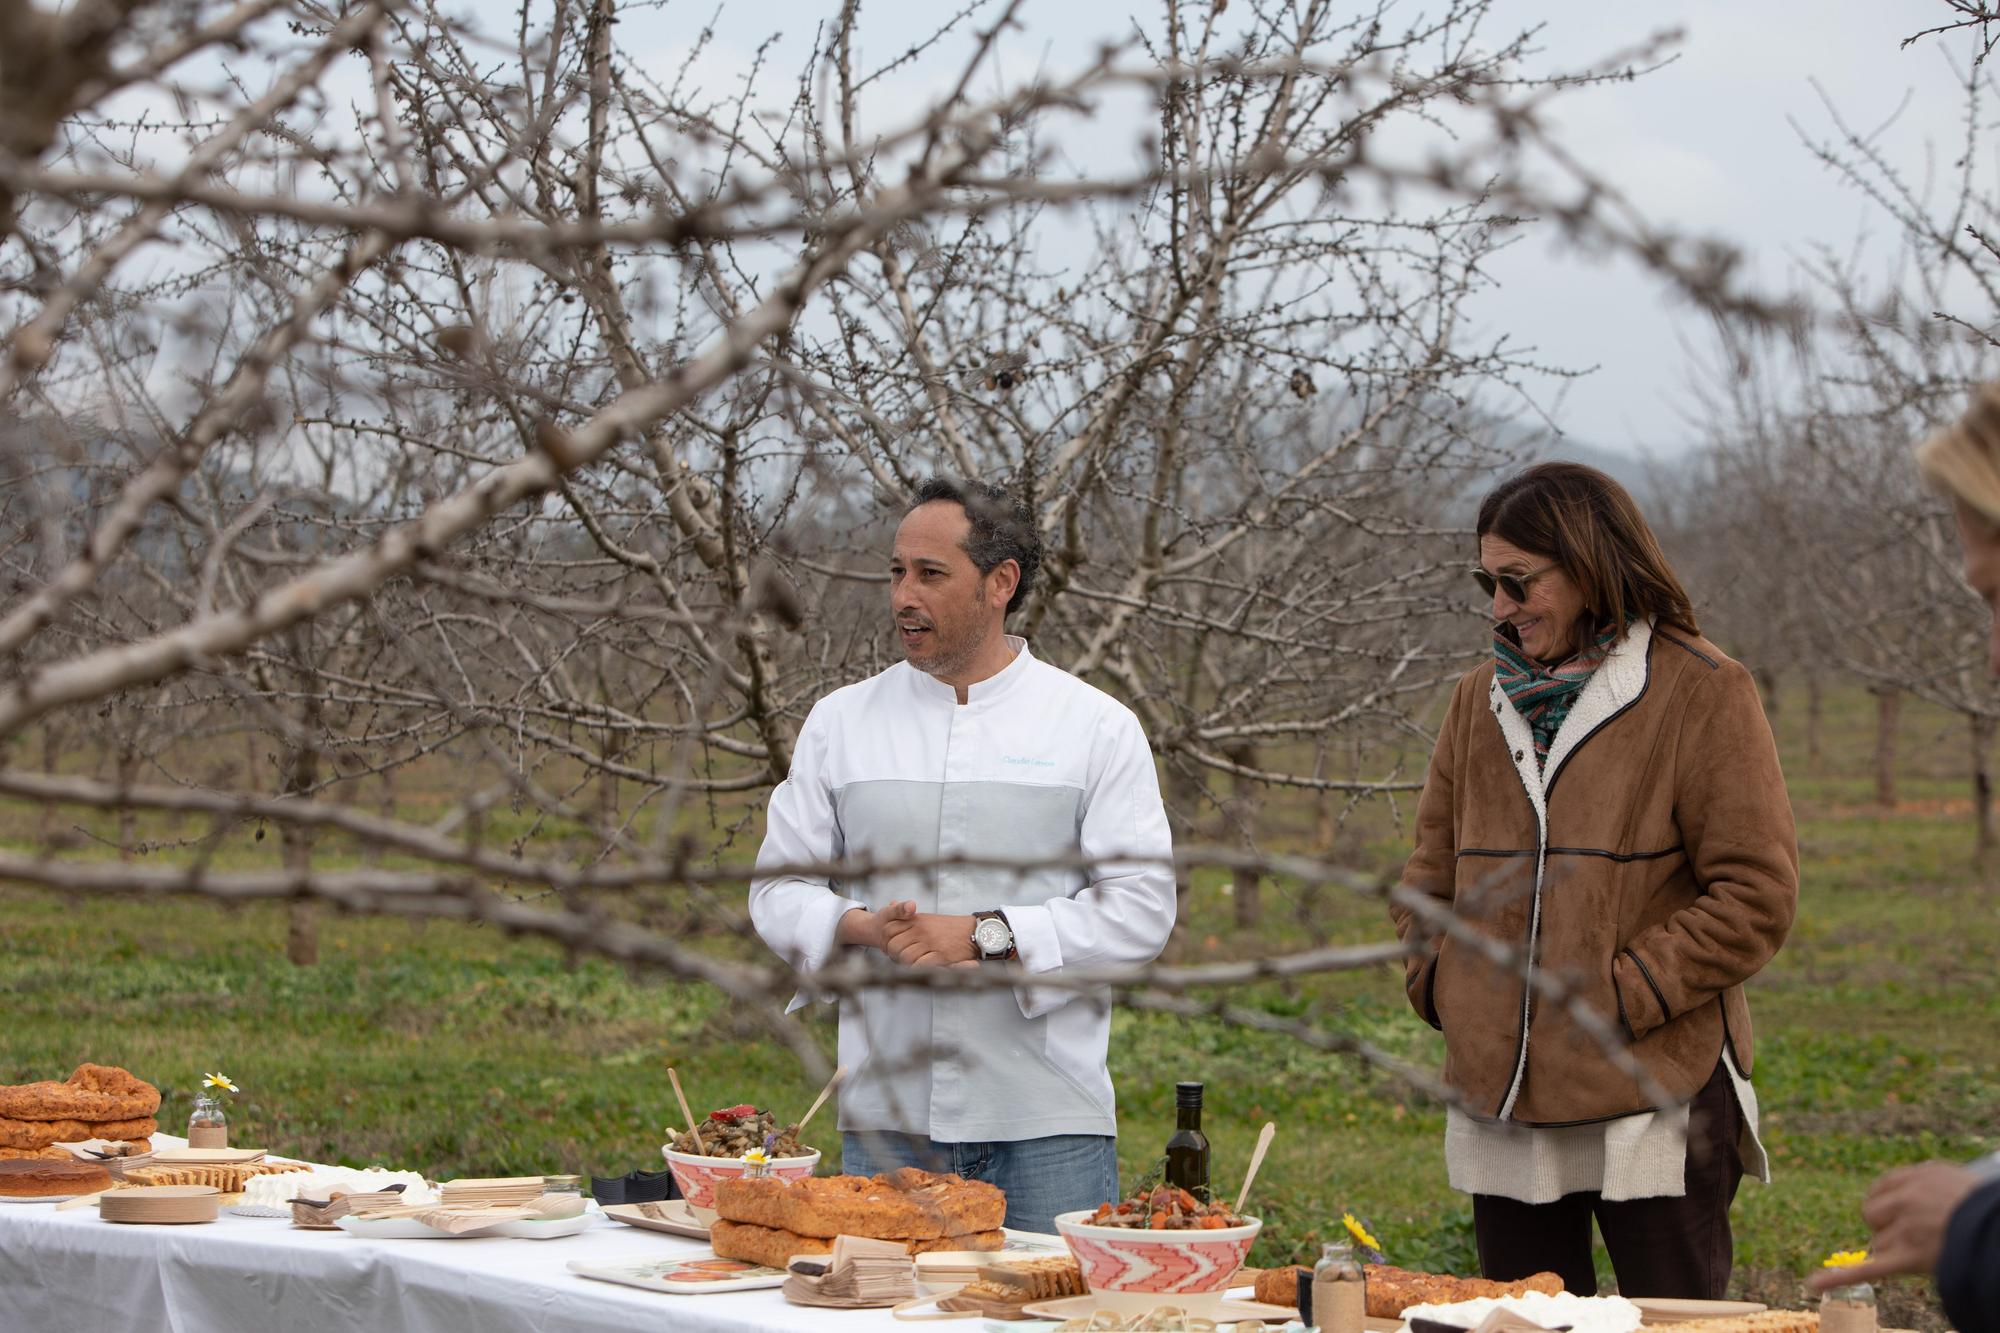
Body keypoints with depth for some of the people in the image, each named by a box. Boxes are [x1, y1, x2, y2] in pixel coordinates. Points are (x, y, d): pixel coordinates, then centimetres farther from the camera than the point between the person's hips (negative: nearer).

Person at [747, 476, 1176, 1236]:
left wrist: (987, 937, -14)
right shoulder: (842, 723, 10)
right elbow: (779, 889, 11)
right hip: (886, 1112, 2)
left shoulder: (1095, 726, 2)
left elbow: (1142, 906, -4)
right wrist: (862, 928, -11)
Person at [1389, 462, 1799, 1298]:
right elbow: (1431, 873, 20)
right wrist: (1436, 979, 2)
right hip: (1503, 1102, 5)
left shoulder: (1701, 695, -5)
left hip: (1653, 1102, -5)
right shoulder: (1482, 698, 12)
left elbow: (1755, 898, -8)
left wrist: (1620, 997, -12)